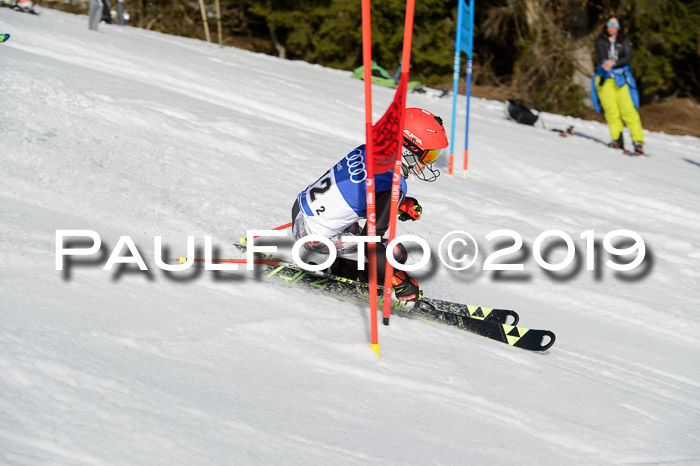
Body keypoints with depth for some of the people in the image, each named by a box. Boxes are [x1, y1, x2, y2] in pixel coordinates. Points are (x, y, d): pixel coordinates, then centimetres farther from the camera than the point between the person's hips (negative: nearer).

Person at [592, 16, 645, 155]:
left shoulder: (625, 40, 8)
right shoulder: (600, 40, 10)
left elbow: (628, 58, -4)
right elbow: (600, 55, -7)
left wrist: (614, 63, -21)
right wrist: (604, 62, -30)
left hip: (621, 78, -1)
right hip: (605, 78, 1)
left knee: (628, 109, -12)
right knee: (611, 110, -11)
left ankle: (638, 142, -15)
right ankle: (617, 140, -8)